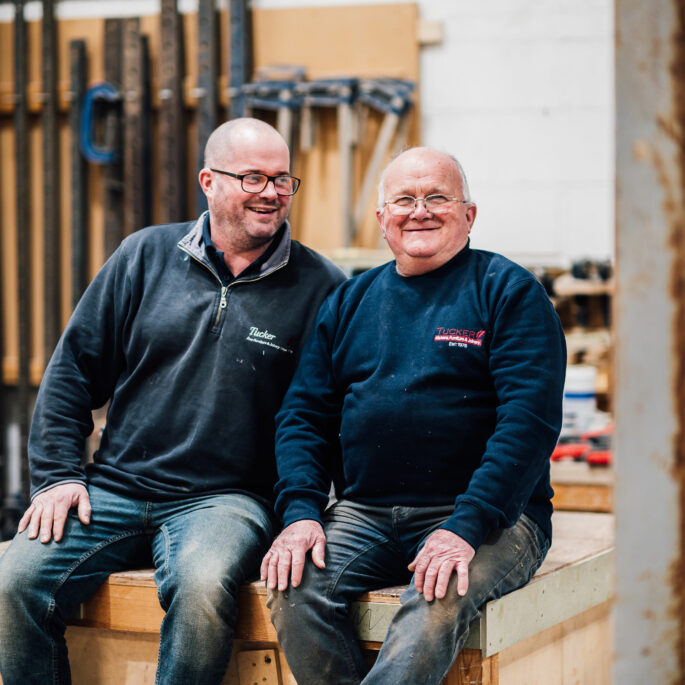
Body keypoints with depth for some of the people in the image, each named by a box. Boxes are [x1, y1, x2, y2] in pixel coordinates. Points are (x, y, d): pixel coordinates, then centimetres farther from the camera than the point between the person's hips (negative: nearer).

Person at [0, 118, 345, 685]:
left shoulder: (320, 288, 3)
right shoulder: (147, 255, 9)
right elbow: (73, 370, 11)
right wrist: (57, 475, 2)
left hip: (225, 499, -2)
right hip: (112, 490, 3)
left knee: (202, 587, -35)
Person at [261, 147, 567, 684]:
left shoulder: (508, 292, 2)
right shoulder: (349, 302, 17)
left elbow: (530, 419, -9)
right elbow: (304, 414, 15)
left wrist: (466, 528, -21)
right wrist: (300, 512, -5)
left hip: (486, 515, -4)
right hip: (363, 513, 4)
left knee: (440, 603, -34)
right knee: (295, 589, -24)